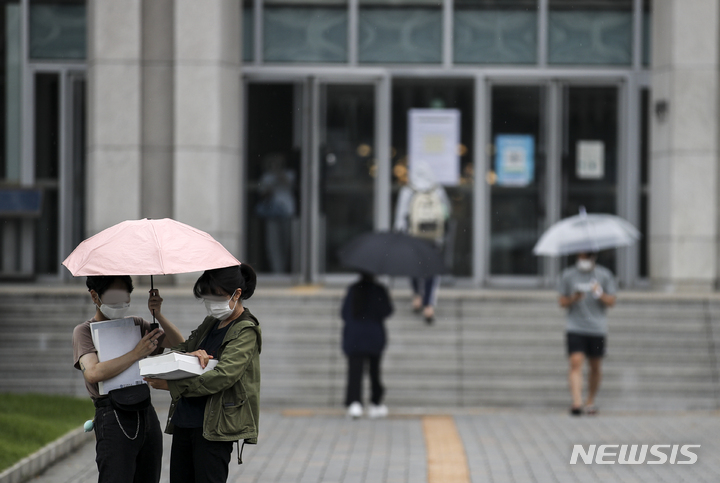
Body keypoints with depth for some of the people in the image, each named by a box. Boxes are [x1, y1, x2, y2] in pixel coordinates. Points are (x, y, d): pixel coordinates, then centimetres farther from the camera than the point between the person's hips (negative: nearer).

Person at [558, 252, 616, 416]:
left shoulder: (605, 275, 5)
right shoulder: (568, 275, 6)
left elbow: (611, 302, 4)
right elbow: (562, 302, 8)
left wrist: (600, 294, -17)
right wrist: (574, 299, -13)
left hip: (597, 328, 1)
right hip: (575, 327, -1)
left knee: (596, 367, 8)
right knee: (576, 363, -15)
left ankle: (590, 401, 25)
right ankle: (576, 403, -24)